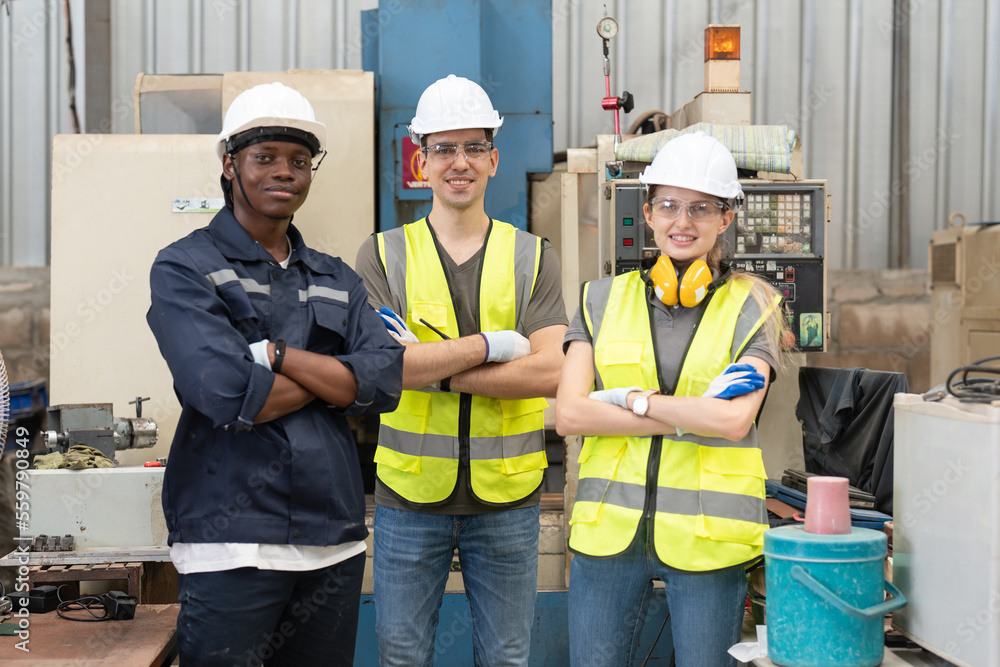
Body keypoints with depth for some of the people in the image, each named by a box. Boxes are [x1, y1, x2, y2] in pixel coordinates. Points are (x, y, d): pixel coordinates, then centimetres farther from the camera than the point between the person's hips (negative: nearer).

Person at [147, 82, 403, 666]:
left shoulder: (337, 280, 14)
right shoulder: (185, 268, -1)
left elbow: (386, 381, -3)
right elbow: (228, 396, -17)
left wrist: (276, 354, -13)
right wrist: (334, 376, -4)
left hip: (335, 541, 5)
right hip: (233, 542, -5)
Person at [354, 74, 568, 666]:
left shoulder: (534, 258, 3)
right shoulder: (384, 255, 1)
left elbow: (549, 372, -11)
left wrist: (433, 370, -16)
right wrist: (494, 342, -16)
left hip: (507, 497, 1)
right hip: (409, 494, 0)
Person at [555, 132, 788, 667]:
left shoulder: (751, 307, 1)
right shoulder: (602, 300, 5)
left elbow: (734, 421, -12)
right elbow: (569, 414, -6)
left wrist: (627, 399, -10)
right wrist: (691, 415, -12)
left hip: (708, 536, -1)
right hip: (609, 528, 2)